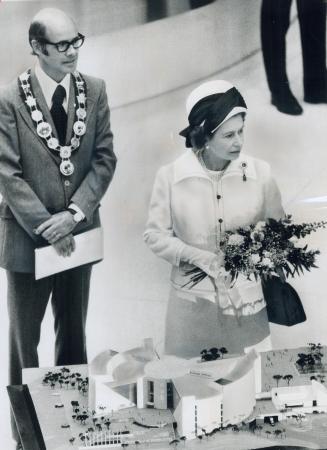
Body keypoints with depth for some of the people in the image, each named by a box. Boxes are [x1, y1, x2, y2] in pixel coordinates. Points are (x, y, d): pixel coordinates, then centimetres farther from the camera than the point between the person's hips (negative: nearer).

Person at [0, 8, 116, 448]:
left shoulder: (94, 90, -1)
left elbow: (104, 157, -2)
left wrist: (74, 213, -14)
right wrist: (45, 226, -17)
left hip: (79, 231, 3)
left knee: (74, 334, 16)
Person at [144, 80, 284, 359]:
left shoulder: (260, 173, -5)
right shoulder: (170, 177, -7)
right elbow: (155, 235, -2)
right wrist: (199, 257, -15)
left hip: (247, 299, 1)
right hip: (193, 301, 0)